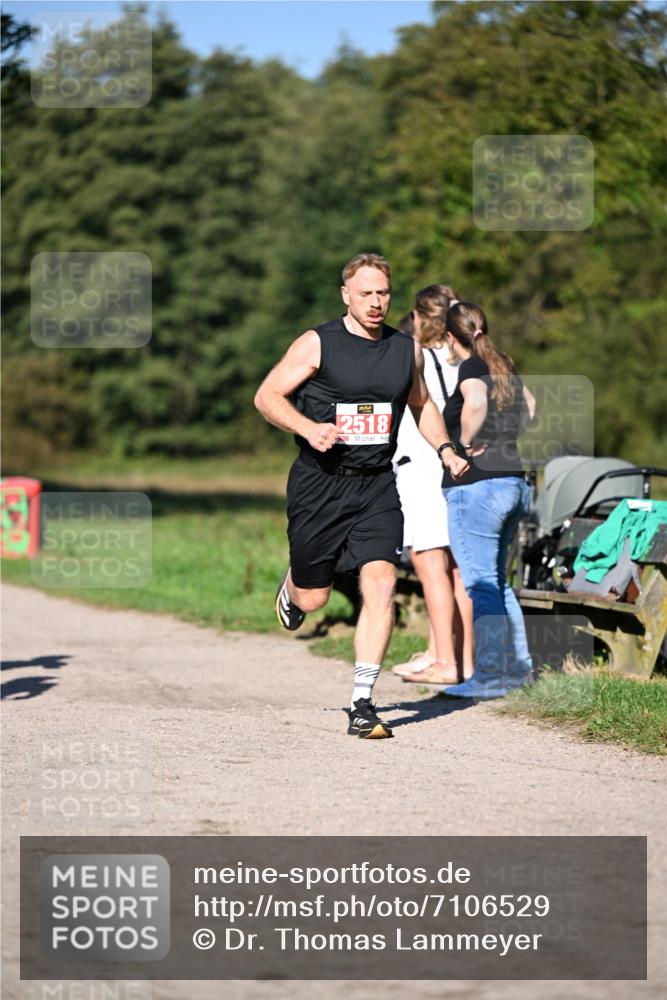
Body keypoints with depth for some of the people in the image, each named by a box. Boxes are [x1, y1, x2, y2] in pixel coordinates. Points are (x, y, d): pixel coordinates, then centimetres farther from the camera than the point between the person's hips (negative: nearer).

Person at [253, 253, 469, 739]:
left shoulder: (408, 349, 7)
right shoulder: (317, 344, -7)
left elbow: (422, 405, 24)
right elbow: (267, 396, -4)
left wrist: (445, 449, 7)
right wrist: (308, 428, -20)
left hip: (377, 485, 2)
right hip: (319, 482, -2)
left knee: (380, 585, -15)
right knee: (313, 598, 7)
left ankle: (363, 705, -12)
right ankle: (290, 588, 48)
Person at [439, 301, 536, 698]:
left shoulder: (471, 368, -10)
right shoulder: (504, 367, 14)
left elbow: (476, 401, -32)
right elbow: (529, 406, 31)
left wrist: (467, 441, -18)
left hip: (475, 485, -8)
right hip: (514, 483, 8)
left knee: (480, 584, -5)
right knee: (497, 581, 18)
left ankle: (489, 677, -5)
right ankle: (518, 667, 21)